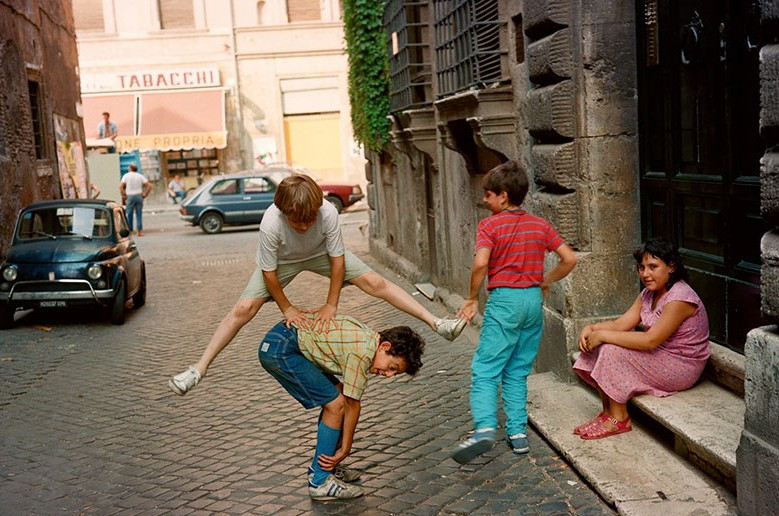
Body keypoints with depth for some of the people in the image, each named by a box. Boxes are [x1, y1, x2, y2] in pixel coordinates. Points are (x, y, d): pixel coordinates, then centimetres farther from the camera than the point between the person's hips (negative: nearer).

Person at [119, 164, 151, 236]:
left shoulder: (126, 176, 0)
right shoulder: (140, 176, 6)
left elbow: (121, 187, -10)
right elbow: (149, 186, 0)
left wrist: (123, 196, -2)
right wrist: (144, 195, 5)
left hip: (130, 197, -2)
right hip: (139, 196, 2)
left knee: (129, 214, 5)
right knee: (139, 214, 5)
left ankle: (129, 230, 6)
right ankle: (140, 231, 3)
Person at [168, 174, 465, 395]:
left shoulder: (328, 213, -36)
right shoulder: (271, 223, -38)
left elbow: (337, 260, -23)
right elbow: (269, 272, -24)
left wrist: (331, 304, -20)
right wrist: (287, 308, -16)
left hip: (319, 253, 1)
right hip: (282, 261, -1)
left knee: (374, 282, -11)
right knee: (243, 309, -13)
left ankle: (436, 323, -6)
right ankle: (199, 369, -5)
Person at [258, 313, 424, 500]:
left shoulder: (368, 338, 11)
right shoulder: (362, 352, -19)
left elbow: (350, 403, 13)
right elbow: (352, 406, -9)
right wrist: (345, 450, 1)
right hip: (279, 349, -10)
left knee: (337, 396, 15)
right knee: (336, 404, -10)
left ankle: (321, 465, 24)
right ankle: (320, 481, -2)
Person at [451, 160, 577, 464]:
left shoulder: (489, 225, -5)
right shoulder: (540, 225, 9)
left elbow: (480, 263, -19)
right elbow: (569, 259, 6)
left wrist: (472, 299, -6)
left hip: (504, 300, -5)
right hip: (534, 300, 6)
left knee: (485, 370, -6)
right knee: (517, 372, 14)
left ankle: (485, 428, -23)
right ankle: (517, 432, 11)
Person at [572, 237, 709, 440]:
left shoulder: (680, 299, -23)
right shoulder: (649, 293, 7)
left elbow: (651, 340, -29)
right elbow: (621, 324, 2)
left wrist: (603, 335, -26)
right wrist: (590, 329, -17)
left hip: (681, 368, -9)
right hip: (660, 357, 9)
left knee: (612, 350, -23)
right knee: (598, 347, -6)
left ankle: (619, 419, -10)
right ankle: (608, 412, -1)